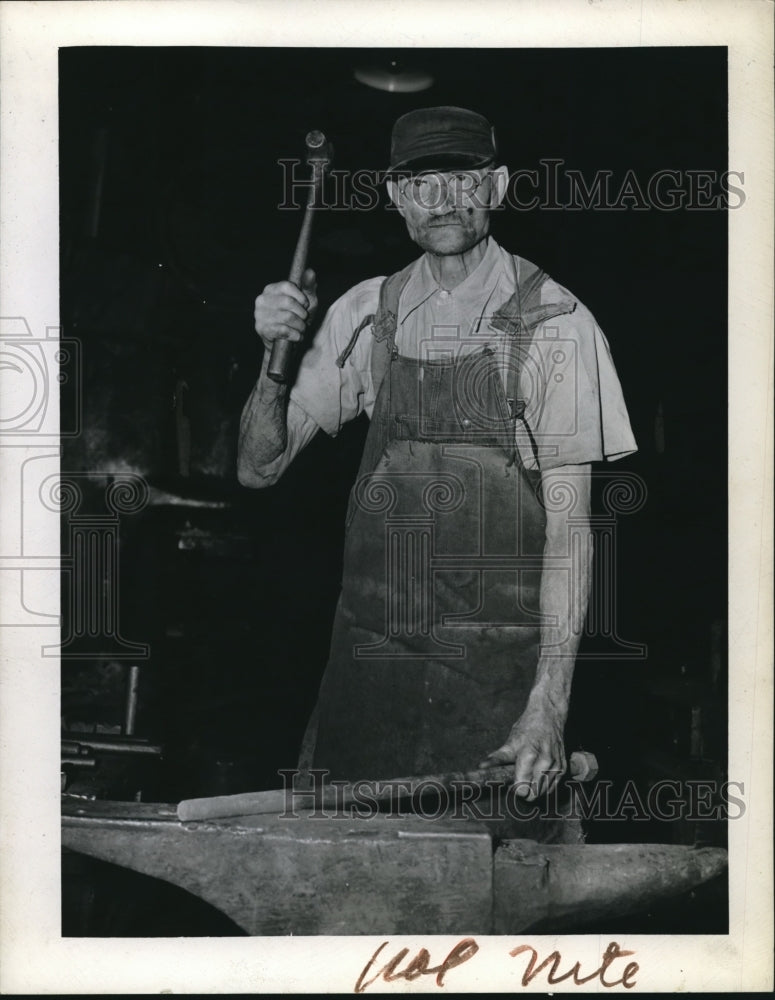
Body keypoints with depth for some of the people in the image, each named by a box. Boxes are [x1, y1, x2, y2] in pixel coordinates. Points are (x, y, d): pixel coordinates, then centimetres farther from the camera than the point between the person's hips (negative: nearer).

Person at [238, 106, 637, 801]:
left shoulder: (556, 324, -5)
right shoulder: (365, 313, 6)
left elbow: (569, 525, -8)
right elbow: (260, 468, 8)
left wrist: (549, 706, -16)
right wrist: (275, 352, -10)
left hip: (497, 666, -3)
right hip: (369, 658, 3)